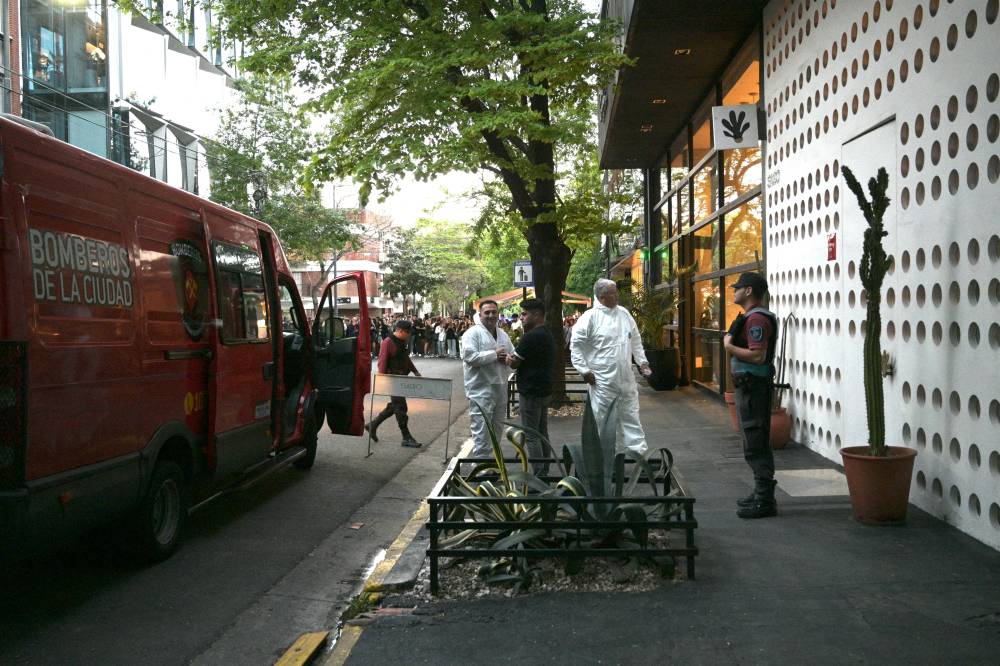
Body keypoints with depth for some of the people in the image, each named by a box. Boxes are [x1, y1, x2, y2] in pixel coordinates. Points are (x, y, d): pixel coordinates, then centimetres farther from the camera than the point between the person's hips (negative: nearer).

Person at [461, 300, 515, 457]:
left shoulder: (502, 334, 16)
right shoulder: (473, 333, -9)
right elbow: (469, 357, -22)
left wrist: (508, 358, -4)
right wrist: (495, 354, -16)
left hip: (500, 388, 8)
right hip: (481, 390, -8)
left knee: (497, 429, 17)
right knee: (481, 432, -9)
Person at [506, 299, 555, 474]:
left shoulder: (531, 336, -18)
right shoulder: (548, 336, 13)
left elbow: (514, 363, -13)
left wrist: (509, 359, 7)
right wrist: (515, 359, 3)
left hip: (531, 393, -10)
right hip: (545, 391, 10)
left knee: (531, 436, -5)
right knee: (542, 433, 14)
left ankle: (538, 475, -6)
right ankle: (545, 472, 19)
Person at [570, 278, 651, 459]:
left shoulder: (624, 314, 9)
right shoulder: (590, 317, -11)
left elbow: (635, 340, 20)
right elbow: (576, 344, -10)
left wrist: (642, 360, 11)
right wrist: (584, 370, -12)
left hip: (626, 378, 5)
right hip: (602, 379, -5)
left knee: (630, 415, 10)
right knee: (603, 418, 2)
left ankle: (638, 451, 14)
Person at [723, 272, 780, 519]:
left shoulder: (756, 319, -18)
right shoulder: (752, 317, 18)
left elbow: (758, 356, -27)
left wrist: (730, 347, -18)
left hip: (753, 387, -11)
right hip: (748, 386, 11)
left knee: (756, 446, -8)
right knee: (756, 445, 17)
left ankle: (764, 501, -5)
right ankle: (761, 493, 25)